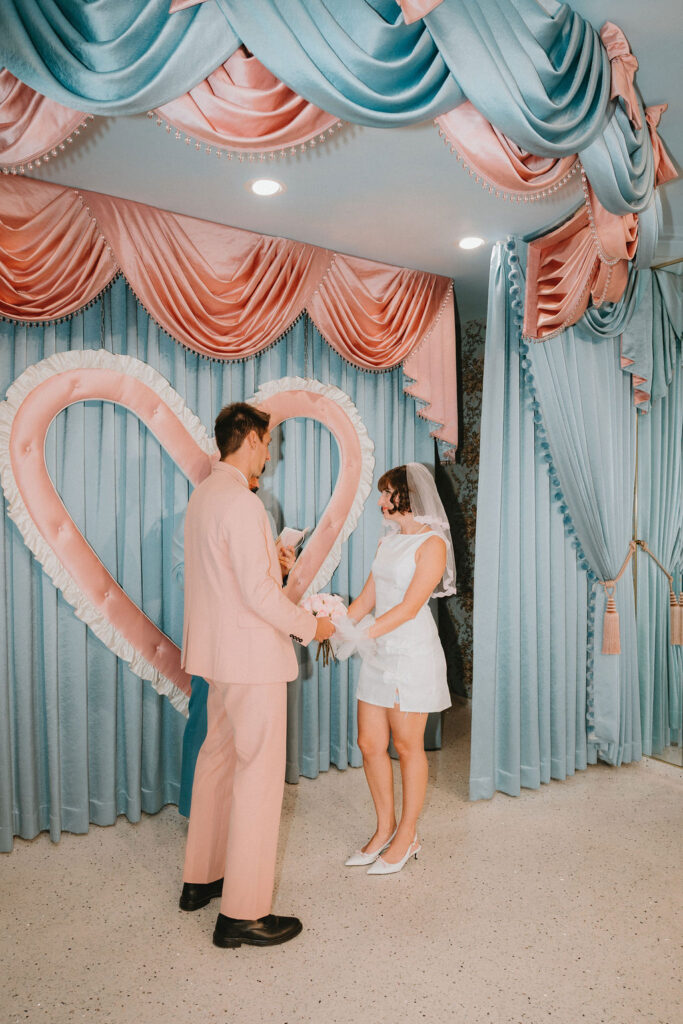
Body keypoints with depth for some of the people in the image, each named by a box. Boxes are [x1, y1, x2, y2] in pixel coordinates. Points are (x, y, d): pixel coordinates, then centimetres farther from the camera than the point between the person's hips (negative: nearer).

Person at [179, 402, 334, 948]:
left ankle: (200, 879, 36)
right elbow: (259, 592, -22)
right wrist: (309, 625, -10)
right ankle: (243, 914, 13)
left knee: (217, 759, 20)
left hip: (219, 651, 10)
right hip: (253, 655, -10)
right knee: (258, 775, 1)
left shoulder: (203, 494, 10)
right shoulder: (241, 502, -20)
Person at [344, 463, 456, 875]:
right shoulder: (389, 541, 12)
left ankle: (408, 836, 24)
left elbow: (409, 607, -19)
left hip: (412, 652, -7)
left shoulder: (432, 543, -11)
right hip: (379, 652, 7)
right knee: (370, 743, 10)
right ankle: (385, 830, 28)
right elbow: (367, 599, 12)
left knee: (408, 746, 6)